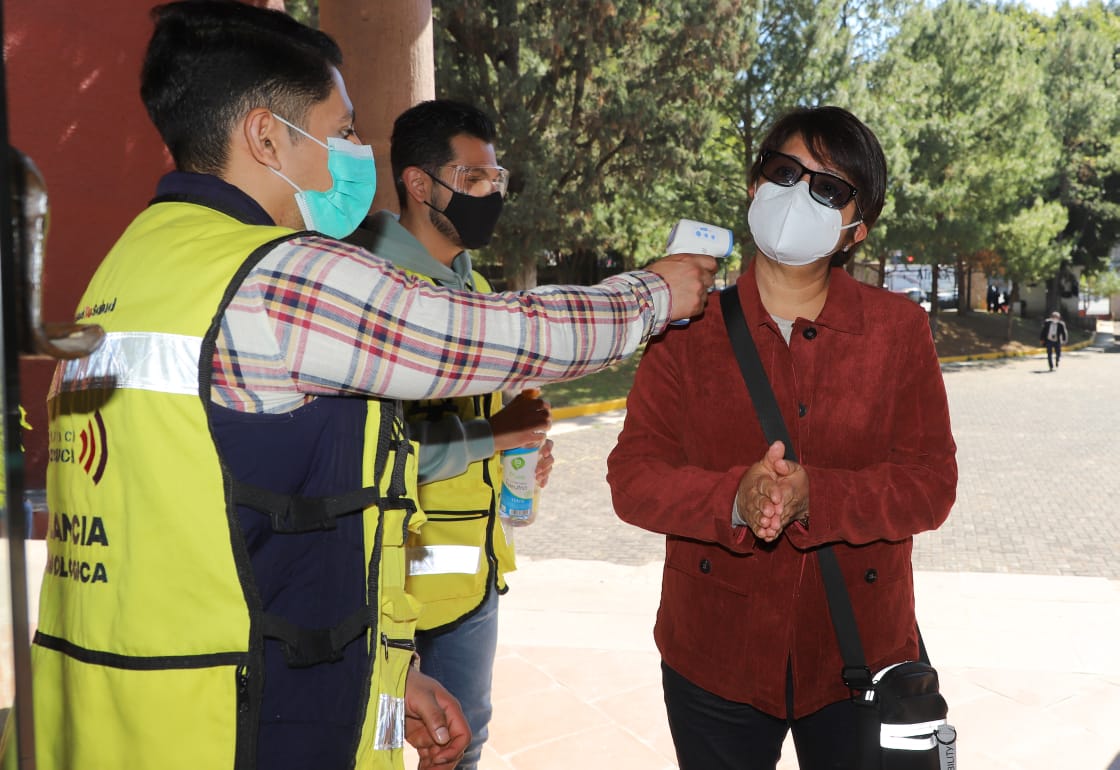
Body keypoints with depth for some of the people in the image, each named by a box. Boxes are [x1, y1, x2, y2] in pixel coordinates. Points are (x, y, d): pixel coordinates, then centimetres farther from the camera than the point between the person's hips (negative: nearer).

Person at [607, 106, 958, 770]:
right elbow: (634, 475, -8)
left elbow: (931, 483, -7)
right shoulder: (691, 325, -3)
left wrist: (812, 497, -25)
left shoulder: (898, 329, -2)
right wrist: (735, 500, -27)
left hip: (859, 657, 1)